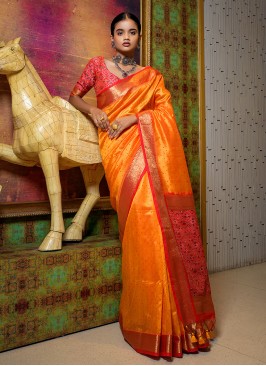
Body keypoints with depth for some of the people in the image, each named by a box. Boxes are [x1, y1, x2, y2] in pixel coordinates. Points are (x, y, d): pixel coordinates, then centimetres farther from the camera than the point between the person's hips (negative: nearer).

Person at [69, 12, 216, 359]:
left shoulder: (151, 76, 17)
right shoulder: (97, 65, 14)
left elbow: (166, 110, 7)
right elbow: (74, 96, 20)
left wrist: (133, 117, -8)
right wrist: (93, 111, -1)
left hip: (149, 149, 2)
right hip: (119, 150, -2)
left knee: (165, 221, -7)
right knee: (143, 219, -14)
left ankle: (173, 314, 7)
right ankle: (151, 320, -2)